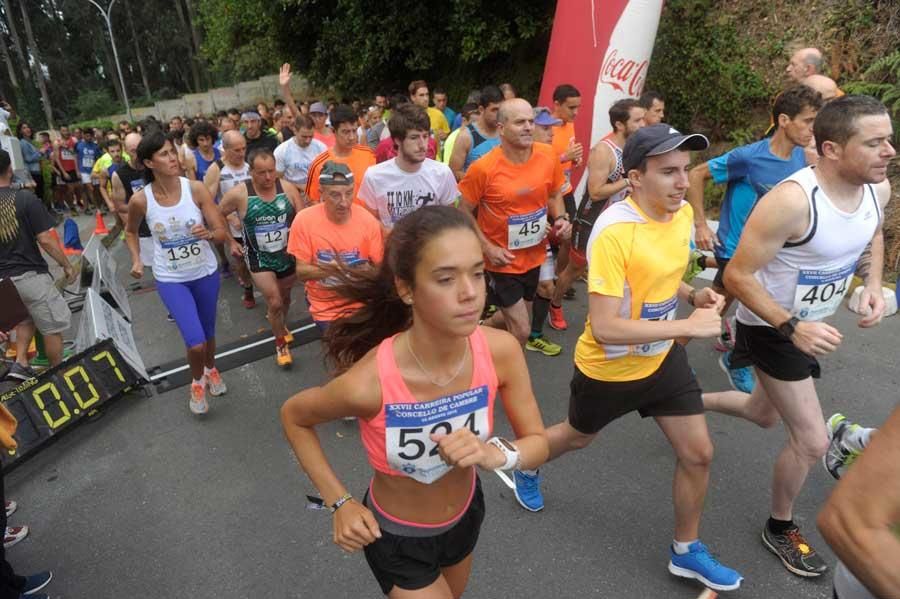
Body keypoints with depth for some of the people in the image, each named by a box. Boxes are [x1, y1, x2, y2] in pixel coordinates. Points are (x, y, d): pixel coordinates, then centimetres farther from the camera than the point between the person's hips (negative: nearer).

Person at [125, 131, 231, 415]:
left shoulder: (196, 189, -14)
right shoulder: (140, 200, -13)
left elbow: (223, 233, -11)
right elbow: (130, 231, 10)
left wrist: (208, 233, -32)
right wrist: (136, 260, -3)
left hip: (206, 272, 1)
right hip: (170, 279, -1)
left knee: (208, 333, 19)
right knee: (196, 343, -10)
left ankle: (211, 370, 51)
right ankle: (197, 382, 23)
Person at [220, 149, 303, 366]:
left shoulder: (288, 188, -12)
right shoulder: (238, 194, -17)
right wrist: (231, 242, 1)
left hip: (288, 255, 3)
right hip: (259, 258, -3)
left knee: (285, 297, 23)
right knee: (274, 302, -10)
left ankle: (280, 325, 54)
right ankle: (280, 344, 15)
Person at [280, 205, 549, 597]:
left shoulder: (500, 351, -26)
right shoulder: (369, 382, -34)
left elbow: (538, 443, -12)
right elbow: (293, 417, -13)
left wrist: (496, 453, -33)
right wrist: (339, 502, -16)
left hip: (466, 514, 5)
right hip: (397, 537, -4)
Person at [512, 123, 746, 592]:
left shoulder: (682, 213, -6)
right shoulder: (614, 232, -31)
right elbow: (604, 328, -34)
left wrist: (694, 294, -6)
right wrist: (689, 326, -31)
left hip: (662, 358, 6)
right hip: (608, 368, -6)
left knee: (698, 454, 9)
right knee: (578, 436, 20)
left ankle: (686, 551, 34)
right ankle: (526, 465, 55)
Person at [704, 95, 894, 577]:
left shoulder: (878, 189, -8)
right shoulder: (791, 200, -32)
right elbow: (737, 276, -28)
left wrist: (873, 284, -2)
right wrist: (793, 328, -34)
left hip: (812, 323, 8)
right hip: (772, 327, -8)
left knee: (764, 415, 25)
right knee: (811, 441, -3)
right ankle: (780, 529, 24)